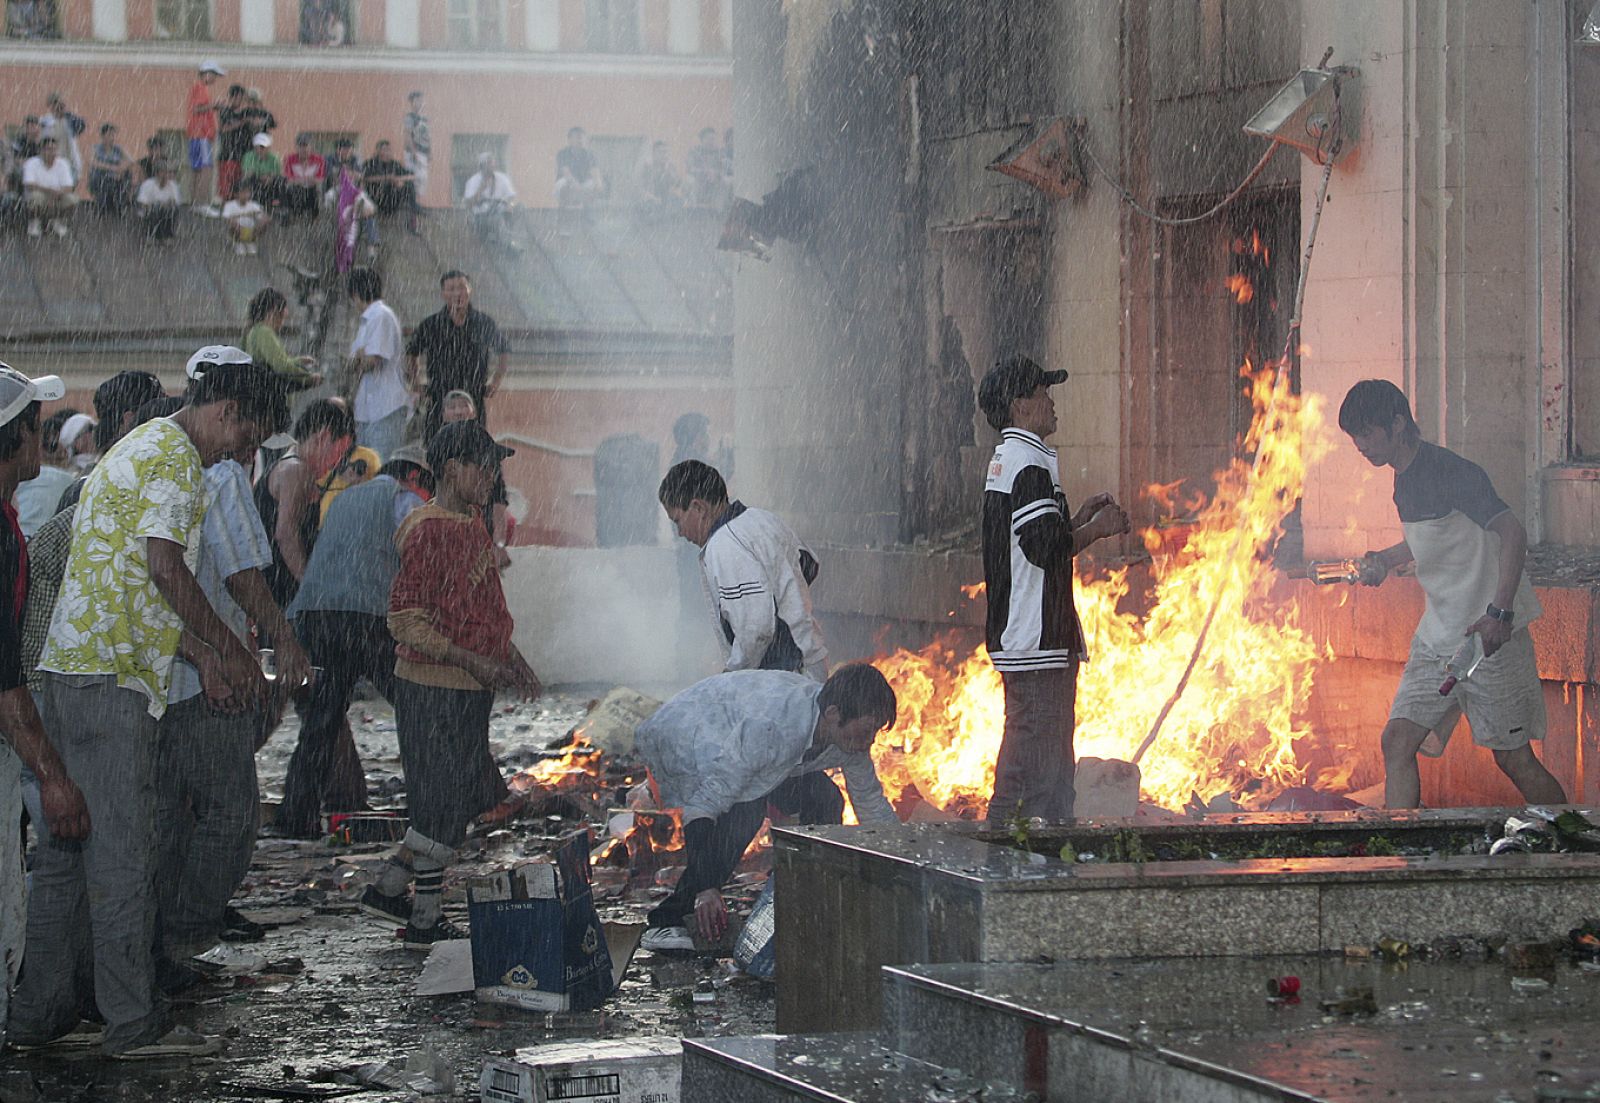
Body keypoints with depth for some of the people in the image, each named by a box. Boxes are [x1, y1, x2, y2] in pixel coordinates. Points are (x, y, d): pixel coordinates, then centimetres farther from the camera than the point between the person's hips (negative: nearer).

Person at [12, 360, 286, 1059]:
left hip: (68, 667, 11)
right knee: (122, 849, -8)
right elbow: (165, 569, -18)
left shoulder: (139, 449, 25)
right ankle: (133, 1022, -6)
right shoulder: (175, 455, -8)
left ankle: (40, 1009, 15)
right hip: (110, 676, -11)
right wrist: (232, 652, -8)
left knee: (66, 844, 12)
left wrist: (202, 657, 21)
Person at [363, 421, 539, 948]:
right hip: (433, 688, -10)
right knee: (444, 804, -2)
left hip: (468, 688, 10)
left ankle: (389, 888, 23)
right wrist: (473, 662, -23)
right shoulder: (429, 531, -17)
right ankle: (424, 921, 9)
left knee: (471, 797, 15)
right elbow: (406, 621, -21)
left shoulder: (470, 525, 13)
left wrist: (509, 654, 16)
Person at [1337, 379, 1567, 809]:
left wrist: (1500, 612, -30)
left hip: (1489, 635, -8)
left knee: (1514, 758, -4)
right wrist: (1386, 559, 14)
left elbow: (1512, 532, -22)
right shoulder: (1405, 480, 12)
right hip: (1437, 639, 8)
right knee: (1398, 740, -3)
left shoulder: (1448, 472, -16)